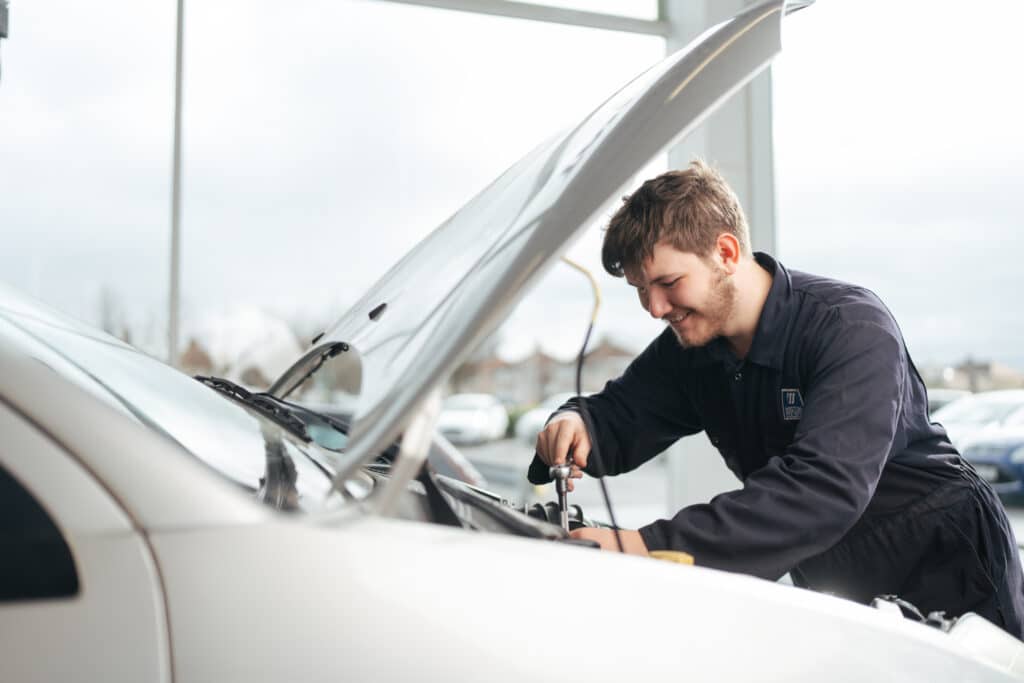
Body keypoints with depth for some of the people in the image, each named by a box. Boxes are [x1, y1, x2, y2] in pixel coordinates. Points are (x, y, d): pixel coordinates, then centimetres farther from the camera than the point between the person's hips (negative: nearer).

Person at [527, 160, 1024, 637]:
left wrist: (652, 545, -48)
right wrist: (576, 425, -25)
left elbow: (825, 488, -41)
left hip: (945, 570, -6)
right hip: (832, 586, 6)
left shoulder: (853, 329, -28)